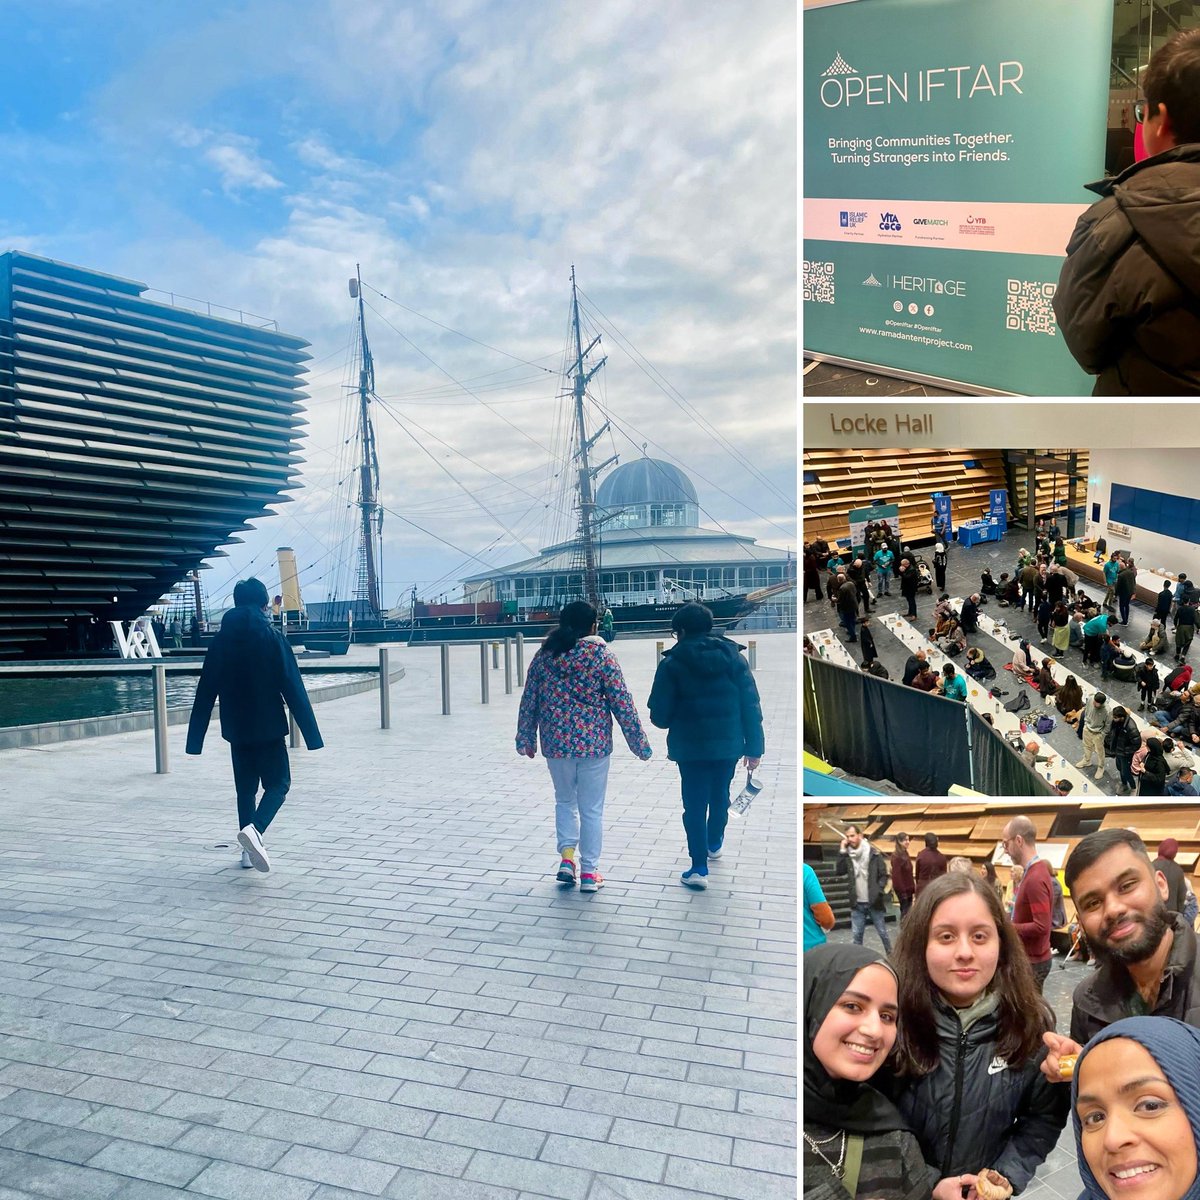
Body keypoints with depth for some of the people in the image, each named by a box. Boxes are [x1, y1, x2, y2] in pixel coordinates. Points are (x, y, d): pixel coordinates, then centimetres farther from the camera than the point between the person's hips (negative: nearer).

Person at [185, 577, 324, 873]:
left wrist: (195, 739, 11)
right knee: (278, 783, 5)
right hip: (269, 727, -4)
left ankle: (249, 850, 16)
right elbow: (293, 688, -10)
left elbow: (206, 691, 5)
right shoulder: (272, 637, -8)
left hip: (236, 729, 4)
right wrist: (311, 734, -7)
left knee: (245, 788, 15)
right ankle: (254, 829, -20)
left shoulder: (221, 640, 3)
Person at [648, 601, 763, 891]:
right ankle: (714, 844, 46)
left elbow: (659, 715, -9)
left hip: (690, 747, -3)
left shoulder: (672, 663, -9)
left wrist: (675, 722, 14)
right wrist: (754, 747, 4)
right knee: (720, 796, 24)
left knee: (695, 804, 7)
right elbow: (751, 705, -1)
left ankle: (699, 868, 5)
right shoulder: (733, 657, 0)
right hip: (729, 744, 4)